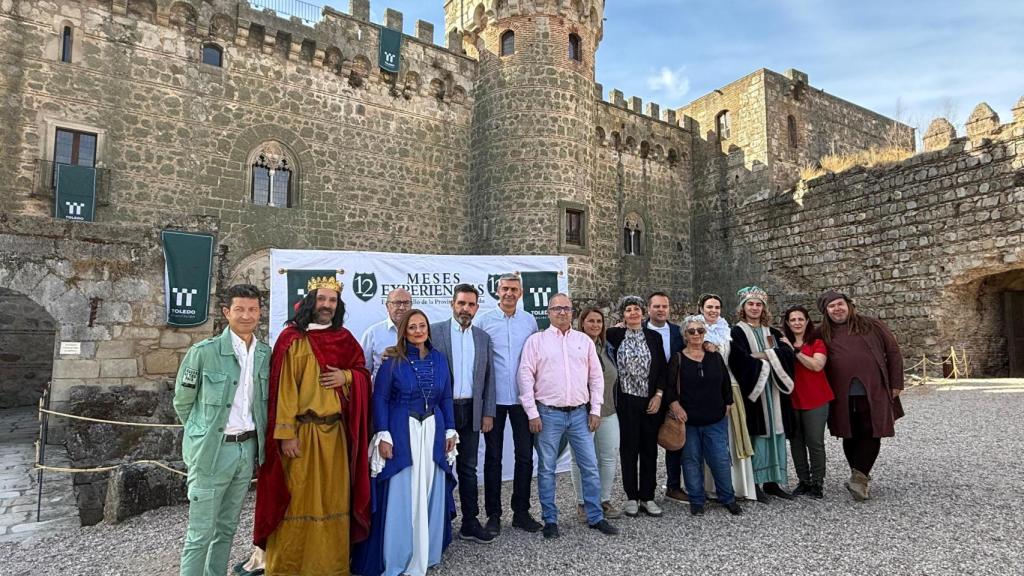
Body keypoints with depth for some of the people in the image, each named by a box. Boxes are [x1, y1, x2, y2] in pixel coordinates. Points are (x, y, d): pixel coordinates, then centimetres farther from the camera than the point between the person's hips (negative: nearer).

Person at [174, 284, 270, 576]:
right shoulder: (204, 351, -11)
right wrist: (204, 432, 8)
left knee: (227, 528, 17)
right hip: (212, 451, -5)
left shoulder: (265, 354, 3)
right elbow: (182, 402, 0)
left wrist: (255, 437, 11)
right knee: (200, 534, 3)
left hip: (248, 448, 5)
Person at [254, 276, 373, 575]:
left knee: (333, 498, 11)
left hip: (335, 432, 5)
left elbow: (363, 373, 14)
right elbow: (283, 387, -10)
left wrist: (346, 376, -9)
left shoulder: (345, 339, 9)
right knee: (297, 498, 4)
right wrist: (286, 433, -16)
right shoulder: (291, 338, -6)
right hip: (301, 431, -4)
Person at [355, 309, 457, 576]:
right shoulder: (393, 360, -5)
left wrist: (450, 431, 8)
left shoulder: (439, 359, 7)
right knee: (400, 495, 1)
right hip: (402, 433, -4)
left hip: (433, 432, 4)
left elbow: (446, 398, 12)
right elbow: (380, 398, -6)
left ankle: (425, 554, 27)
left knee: (430, 493, 10)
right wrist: (383, 436, -12)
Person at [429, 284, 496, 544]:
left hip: (471, 412, 3)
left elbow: (488, 378, 10)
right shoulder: (434, 331, -3)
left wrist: (488, 413, 5)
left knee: (468, 469, 11)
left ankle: (470, 523, 21)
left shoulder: (483, 338, 9)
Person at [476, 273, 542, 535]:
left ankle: (521, 512, 23)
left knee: (525, 455, 8)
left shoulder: (529, 321, 5)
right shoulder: (485, 320, -3)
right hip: (494, 398, -2)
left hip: (523, 397, 2)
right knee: (493, 457, 8)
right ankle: (493, 514, 20)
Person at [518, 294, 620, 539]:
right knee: (546, 469, 6)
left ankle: (596, 517, 20)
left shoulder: (584, 340, 9)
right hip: (548, 414, -2)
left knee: (590, 466, 6)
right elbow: (526, 376, -4)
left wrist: (595, 410, 4)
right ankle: (550, 519, 19)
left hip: (579, 413, 3)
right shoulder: (536, 340, 0)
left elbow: (596, 376, 11)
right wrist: (532, 413, -8)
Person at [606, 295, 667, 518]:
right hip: (626, 401, -2)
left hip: (651, 401, 2)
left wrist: (658, 395, -3)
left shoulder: (654, 337, 5)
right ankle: (631, 497, 17)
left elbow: (663, 368, 6)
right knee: (629, 449, 5)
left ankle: (647, 497, 19)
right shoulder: (615, 335, 0)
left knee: (650, 449, 7)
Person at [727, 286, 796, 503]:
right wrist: (774, 356, -5)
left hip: (773, 391, 6)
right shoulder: (737, 332, 0)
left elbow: (787, 352, 1)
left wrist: (765, 355, -11)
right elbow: (743, 360, -14)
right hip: (753, 391, -5)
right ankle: (756, 483, -1)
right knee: (758, 434, -8)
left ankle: (773, 480, 13)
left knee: (775, 433, 5)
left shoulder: (772, 333, 18)